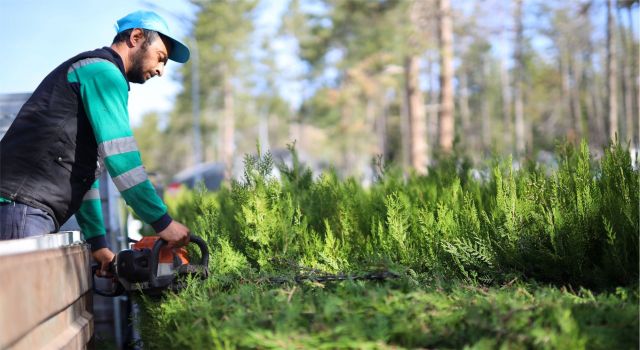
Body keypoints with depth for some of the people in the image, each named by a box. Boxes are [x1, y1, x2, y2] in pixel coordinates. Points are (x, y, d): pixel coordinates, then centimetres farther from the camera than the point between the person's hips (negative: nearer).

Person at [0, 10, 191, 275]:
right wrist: (163, 222, -11)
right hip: (22, 209, -10)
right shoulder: (103, 70, -2)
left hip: (28, 213, 10)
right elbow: (119, 156, -13)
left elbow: (84, 169, 27)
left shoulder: (89, 74, 29)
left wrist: (97, 243, 22)